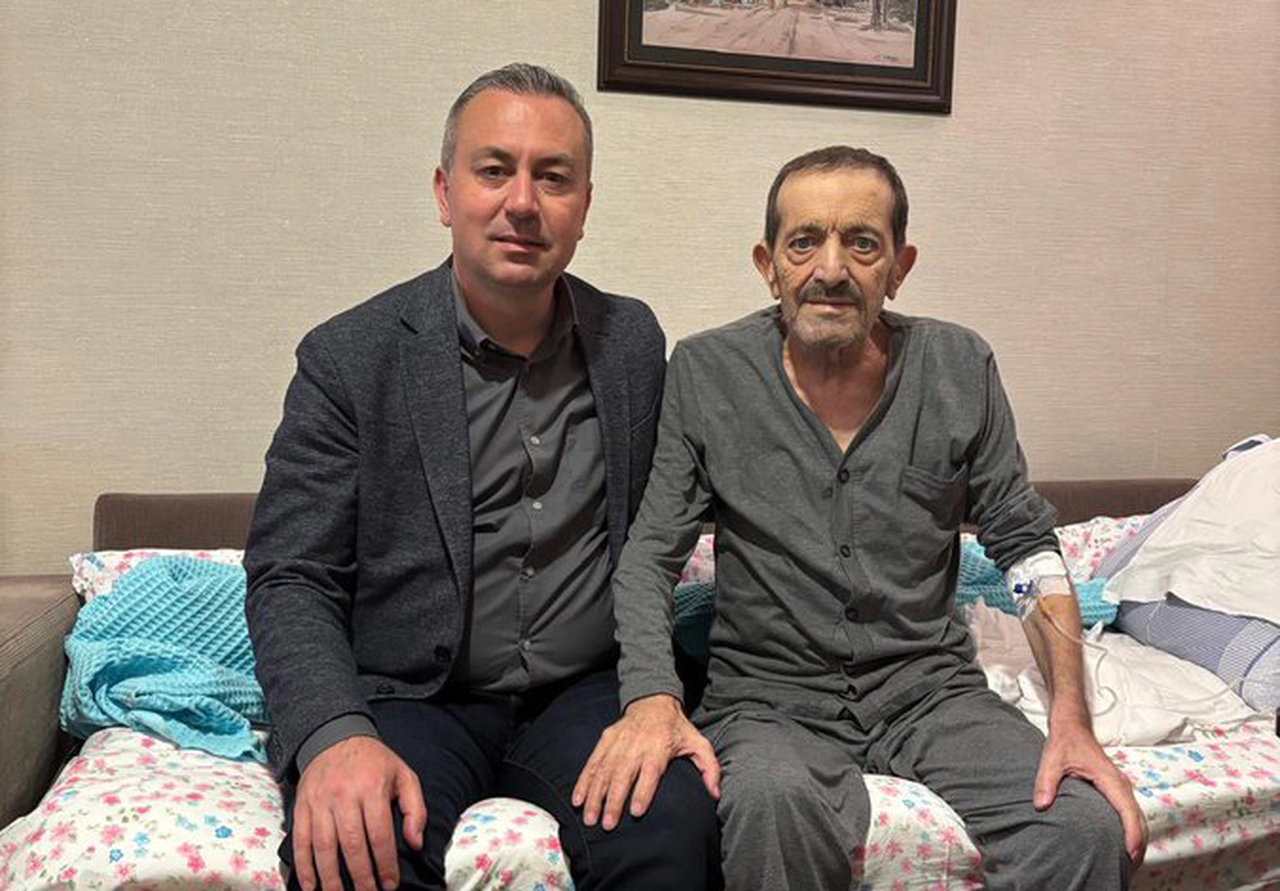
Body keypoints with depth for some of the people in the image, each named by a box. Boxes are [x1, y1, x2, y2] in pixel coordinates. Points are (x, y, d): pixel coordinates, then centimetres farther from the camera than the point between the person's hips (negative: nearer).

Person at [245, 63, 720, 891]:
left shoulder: (634, 340, 6)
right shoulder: (349, 356, -4)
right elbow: (291, 580, -6)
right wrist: (335, 735, -24)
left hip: (583, 694, 3)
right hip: (409, 699, -2)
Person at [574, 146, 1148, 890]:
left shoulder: (961, 368, 1)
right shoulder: (705, 373, -4)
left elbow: (1028, 545, 3)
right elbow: (650, 555, -4)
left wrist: (1072, 720, -7)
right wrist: (652, 699, -21)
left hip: (930, 687, 2)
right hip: (771, 696, -2)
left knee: (1095, 827, -23)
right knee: (773, 805, -35)